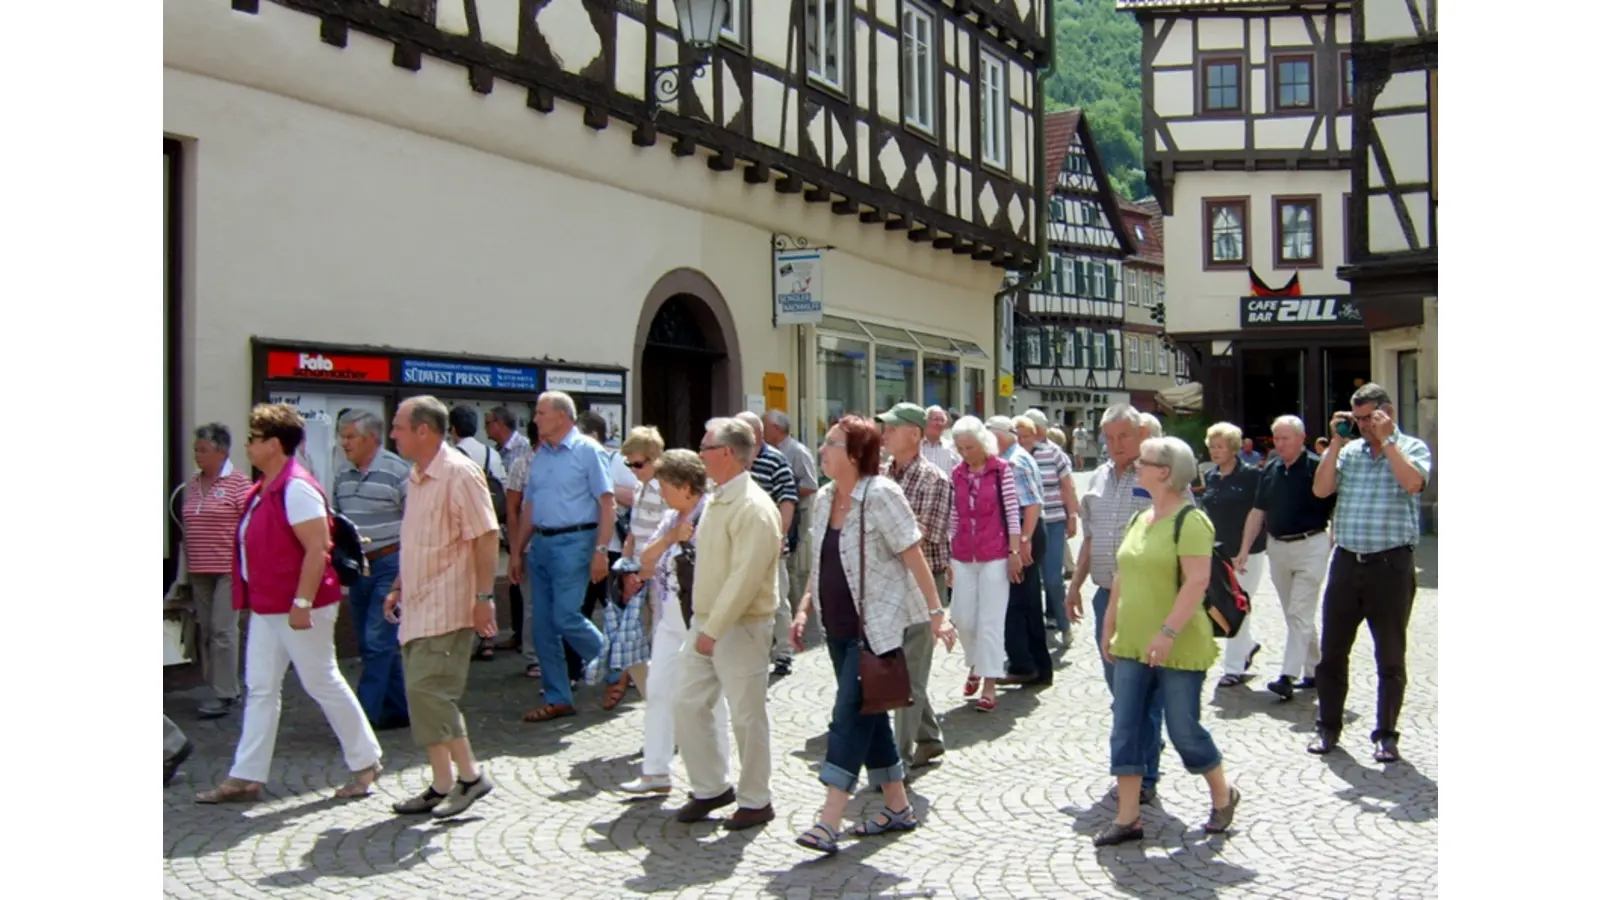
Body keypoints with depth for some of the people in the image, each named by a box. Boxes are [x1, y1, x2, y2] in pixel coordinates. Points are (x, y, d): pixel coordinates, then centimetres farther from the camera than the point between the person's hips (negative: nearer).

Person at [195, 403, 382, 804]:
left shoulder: (296, 489, -19)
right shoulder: (264, 489, 12)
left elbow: (317, 550, -23)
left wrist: (302, 603, -25)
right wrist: (256, 598, 20)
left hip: (298, 608, -9)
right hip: (266, 607, 10)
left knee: (324, 684, 2)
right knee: (260, 690, 10)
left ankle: (365, 763, 16)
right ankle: (245, 778, 15)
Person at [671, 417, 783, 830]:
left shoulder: (753, 507, -19)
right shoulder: (718, 501, 11)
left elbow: (745, 577, -24)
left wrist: (714, 629, -23)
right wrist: (704, 625, 14)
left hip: (740, 627, -9)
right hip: (705, 624, 9)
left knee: (747, 717, 2)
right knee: (688, 706, 11)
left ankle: (756, 801, 17)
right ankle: (710, 788, 25)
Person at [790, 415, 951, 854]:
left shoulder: (880, 495, -14)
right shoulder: (825, 498, 8)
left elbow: (914, 556, -14)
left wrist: (936, 613, -16)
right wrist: (804, 608, 8)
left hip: (875, 627, -8)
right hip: (838, 627, 8)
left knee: (850, 716, -10)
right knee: (867, 715, 14)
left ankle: (829, 822, -8)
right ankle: (897, 807, 27)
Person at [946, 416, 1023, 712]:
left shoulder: (1002, 469, -5)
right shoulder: (956, 475, 6)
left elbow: (1012, 513, -5)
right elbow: (954, 518, 10)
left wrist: (1014, 552, -8)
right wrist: (948, 557, 10)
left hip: (995, 556, -4)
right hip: (963, 557, 4)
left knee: (990, 620, -2)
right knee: (961, 617, 7)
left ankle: (989, 683, 4)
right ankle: (976, 664, 34)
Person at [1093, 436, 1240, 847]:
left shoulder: (1190, 521, -14)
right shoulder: (1139, 519, 12)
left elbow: (1197, 581, -22)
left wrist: (1168, 632, -26)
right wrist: (1109, 628, 16)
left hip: (1178, 648, -8)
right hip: (1132, 645, 8)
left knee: (1184, 729, 4)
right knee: (1125, 730, 4)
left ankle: (1223, 796, 30)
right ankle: (1127, 818, 11)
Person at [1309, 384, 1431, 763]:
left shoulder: (1412, 447, 0)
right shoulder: (1349, 451, 10)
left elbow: (1413, 482, -19)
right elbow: (1321, 489, 0)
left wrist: (1386, 440, -14)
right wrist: (1336, 442, -1)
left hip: (1391, 564, -3)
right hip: (1347, 561, 4)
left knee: (1390, 656, 6)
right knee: (1333, 650, 8)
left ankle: (1386, 735, 17)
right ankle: (1328, 726, 21)